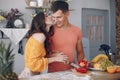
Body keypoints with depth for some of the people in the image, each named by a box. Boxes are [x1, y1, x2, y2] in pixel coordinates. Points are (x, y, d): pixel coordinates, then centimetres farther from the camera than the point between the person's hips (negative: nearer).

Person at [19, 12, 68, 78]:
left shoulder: (40, 35, 8)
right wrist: (55, 59, -14)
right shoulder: (40, 36, -17)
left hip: (33, 75, 8)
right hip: (29, 75, -8)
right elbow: (33, 62, -20)